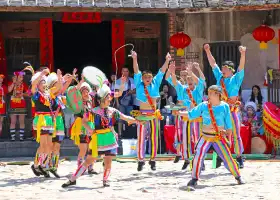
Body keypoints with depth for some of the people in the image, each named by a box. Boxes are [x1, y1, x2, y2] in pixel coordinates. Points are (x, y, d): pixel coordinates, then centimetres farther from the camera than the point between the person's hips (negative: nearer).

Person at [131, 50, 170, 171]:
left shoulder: (155, 84, 3)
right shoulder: (139, 84, 0)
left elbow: (162, 71, -2)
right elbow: (136, 71, -9)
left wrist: (167, 61, -13)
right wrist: (135, 59, -21)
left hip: (154, 114, 2)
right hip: (142, 114, -2)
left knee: (154, 137, 5)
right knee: (141, 138, -2)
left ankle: (153, 160, 12)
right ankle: (140, 160, 3)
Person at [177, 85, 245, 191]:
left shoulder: (224, 106, -4)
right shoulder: (203, 106, -4)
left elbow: (228, 124, 1)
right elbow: (191, 115, -1)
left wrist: (229, 139, 3)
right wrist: (179, 113, -12)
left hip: (219, 137, 0)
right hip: (206, 136, 0)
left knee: (228, 157, 3)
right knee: (198, 156, -16)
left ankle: (238, 177, 24)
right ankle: (194, 180, -8)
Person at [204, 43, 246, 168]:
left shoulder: (235, 79, -2)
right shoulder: (219, 77, 10)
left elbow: (241, 67, -16)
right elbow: (213, 64, 14)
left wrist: (242, 55, -31)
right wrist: (208, 51, 11)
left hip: (232, 111, -4)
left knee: (235, 135, -2)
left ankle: (239, 157, 4)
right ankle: (220, 156, 14)